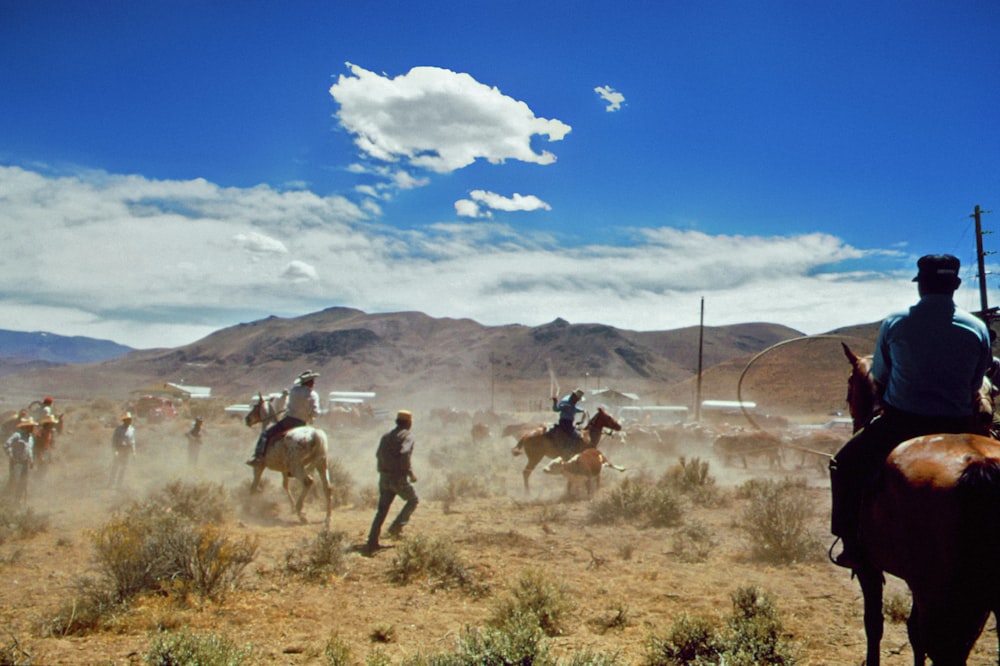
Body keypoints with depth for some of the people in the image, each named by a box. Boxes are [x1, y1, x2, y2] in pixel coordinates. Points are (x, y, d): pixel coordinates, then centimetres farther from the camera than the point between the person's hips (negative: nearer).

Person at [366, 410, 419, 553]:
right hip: (398, 478, -6)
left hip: (384, 477, 6)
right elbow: (404, 454, -22)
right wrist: (410, 473, -14)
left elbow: (378, 454, 14)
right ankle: (396, 526, 6)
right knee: (413, 500, 18)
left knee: (382, 509, 11)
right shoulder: (407, 436, -7)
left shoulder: (387, 435, 14)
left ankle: (372, 541, 5)